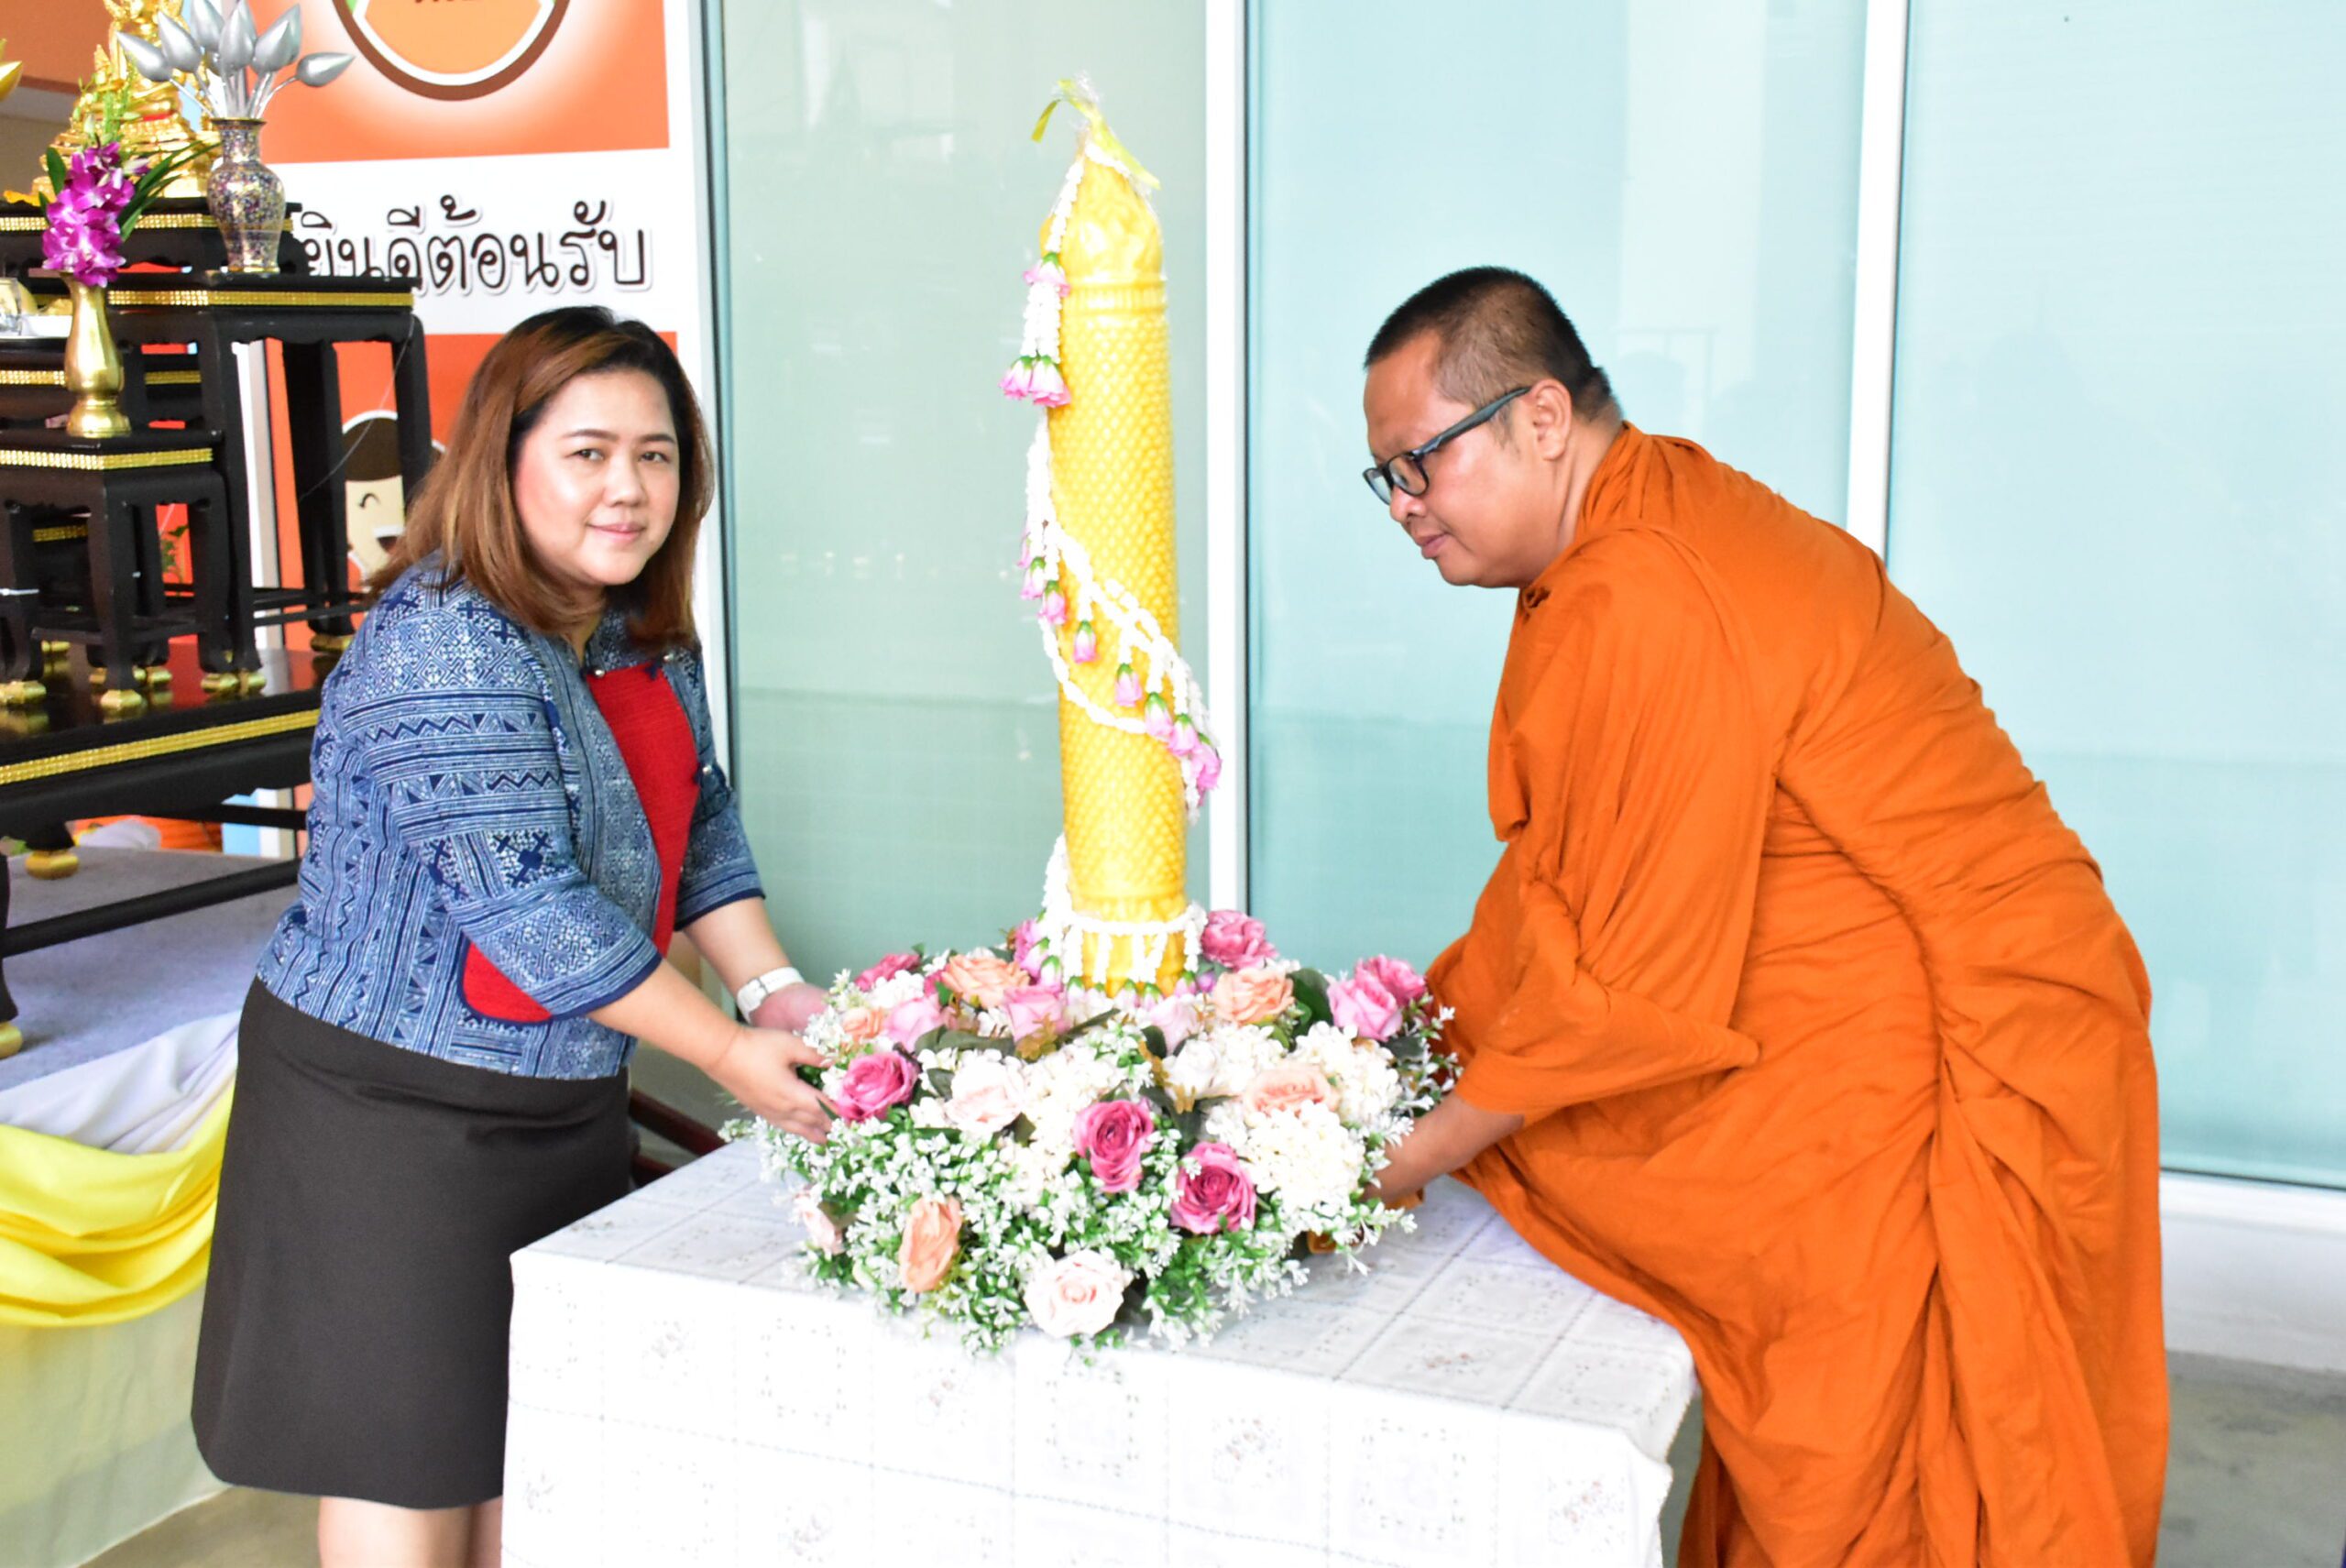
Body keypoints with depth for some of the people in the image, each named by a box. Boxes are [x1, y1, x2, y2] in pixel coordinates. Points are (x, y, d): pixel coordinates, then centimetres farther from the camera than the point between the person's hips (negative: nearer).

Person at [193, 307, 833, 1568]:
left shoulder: (650, 639, 5)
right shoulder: (444, 643, -23)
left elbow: (700, 827, 11)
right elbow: (523, 905, -27)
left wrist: (775, 986, -5)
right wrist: (730, 1052, -22)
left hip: (567, 1104, 8)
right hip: (389, 1105, -8)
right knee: (411, 1459, 2)